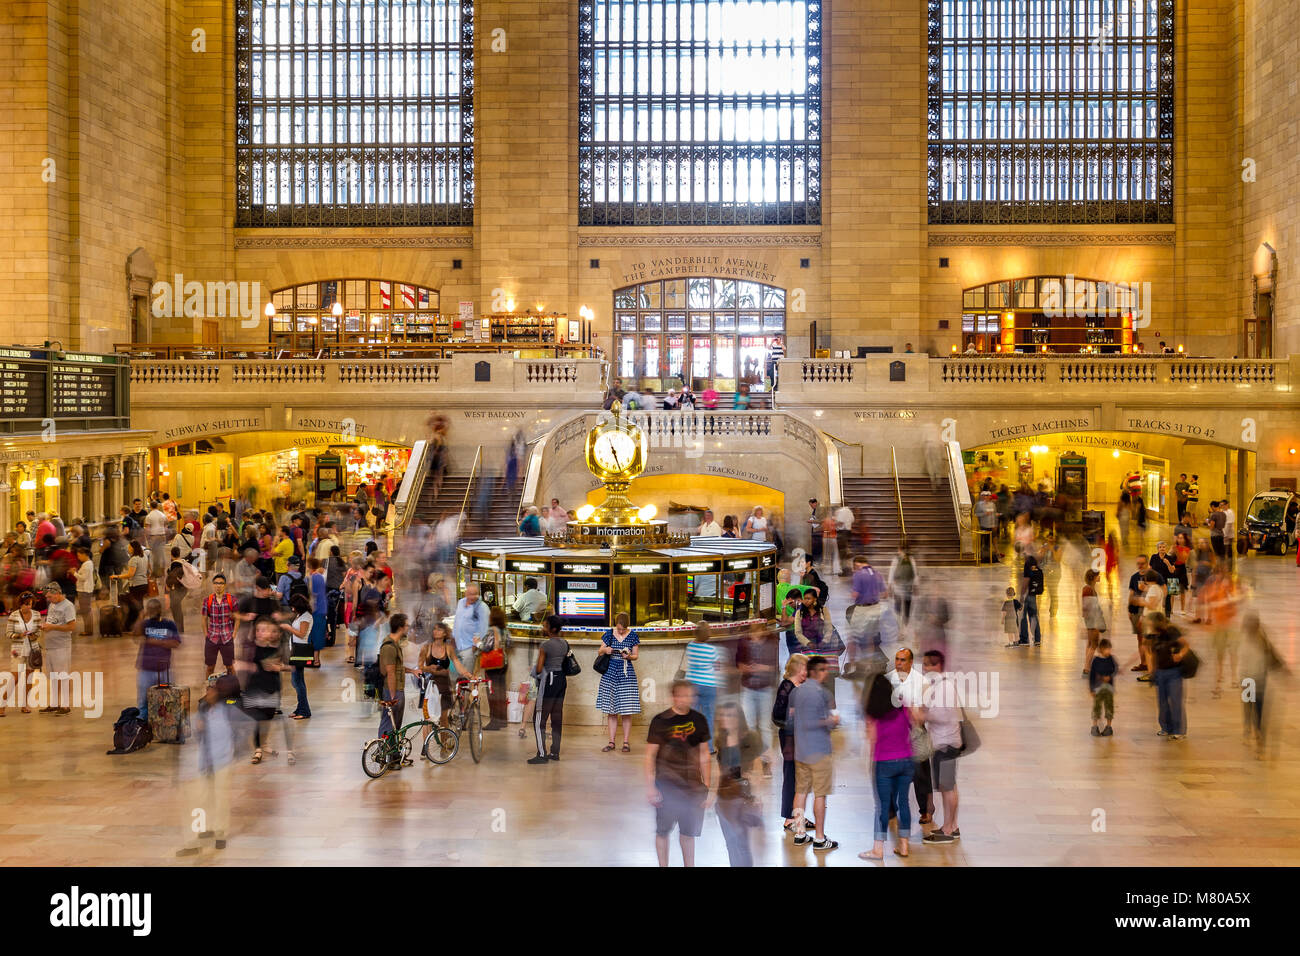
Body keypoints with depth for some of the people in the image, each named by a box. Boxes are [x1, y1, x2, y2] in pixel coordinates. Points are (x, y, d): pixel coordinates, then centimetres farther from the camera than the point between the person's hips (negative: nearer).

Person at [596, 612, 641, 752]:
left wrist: (629, 656, -16)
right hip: (610, 673, 2)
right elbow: (599, 652, 9)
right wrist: (605, 650, -13)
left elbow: (636, 655, 6)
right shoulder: (609, 634, 3)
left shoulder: (632, 635, 1)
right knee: (610, 710, 4)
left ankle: (626, 742, 6)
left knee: (627, 711, -3)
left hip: (626, 673, -1)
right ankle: (611, 742, 12)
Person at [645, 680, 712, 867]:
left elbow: (704, 755, 12)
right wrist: (650, 787, -8)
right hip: (667, 786, -3)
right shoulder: (660, 721, -6)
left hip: (693, 786, 3)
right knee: (663, 830, 3)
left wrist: (707, 787, 9)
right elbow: (650, 756, -3)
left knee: (689, 832, 9)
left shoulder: (699, 720, 5)